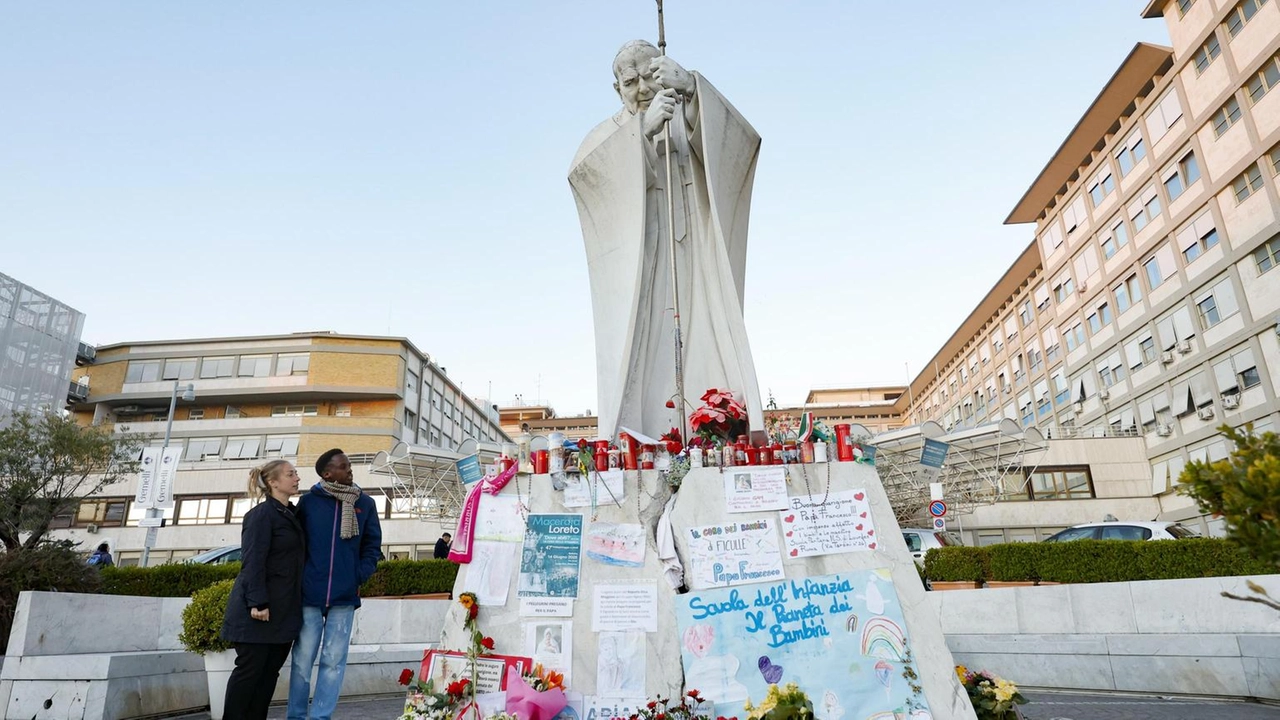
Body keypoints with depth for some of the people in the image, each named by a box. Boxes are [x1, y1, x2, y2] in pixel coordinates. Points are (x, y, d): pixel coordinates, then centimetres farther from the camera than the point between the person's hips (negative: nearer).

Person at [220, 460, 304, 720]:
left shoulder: (291, 515, 14)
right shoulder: (261, 514, -11)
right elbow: (253, 562, -18)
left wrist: (296, 604, 15)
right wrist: (257, 602, -23)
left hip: (283, 609, 8)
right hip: (260, 608, -8)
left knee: (271, 670, 10)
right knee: (250, 668, 1)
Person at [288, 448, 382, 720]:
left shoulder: (365, 504, 6)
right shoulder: (308, 501, 3)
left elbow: (372, 546, 9)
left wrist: (359, 576, -4)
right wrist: (298, 578, 0)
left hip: (345, 595, 1)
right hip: (310, 593, -1)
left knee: (334, 660, 6)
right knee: (303, 658, 6)